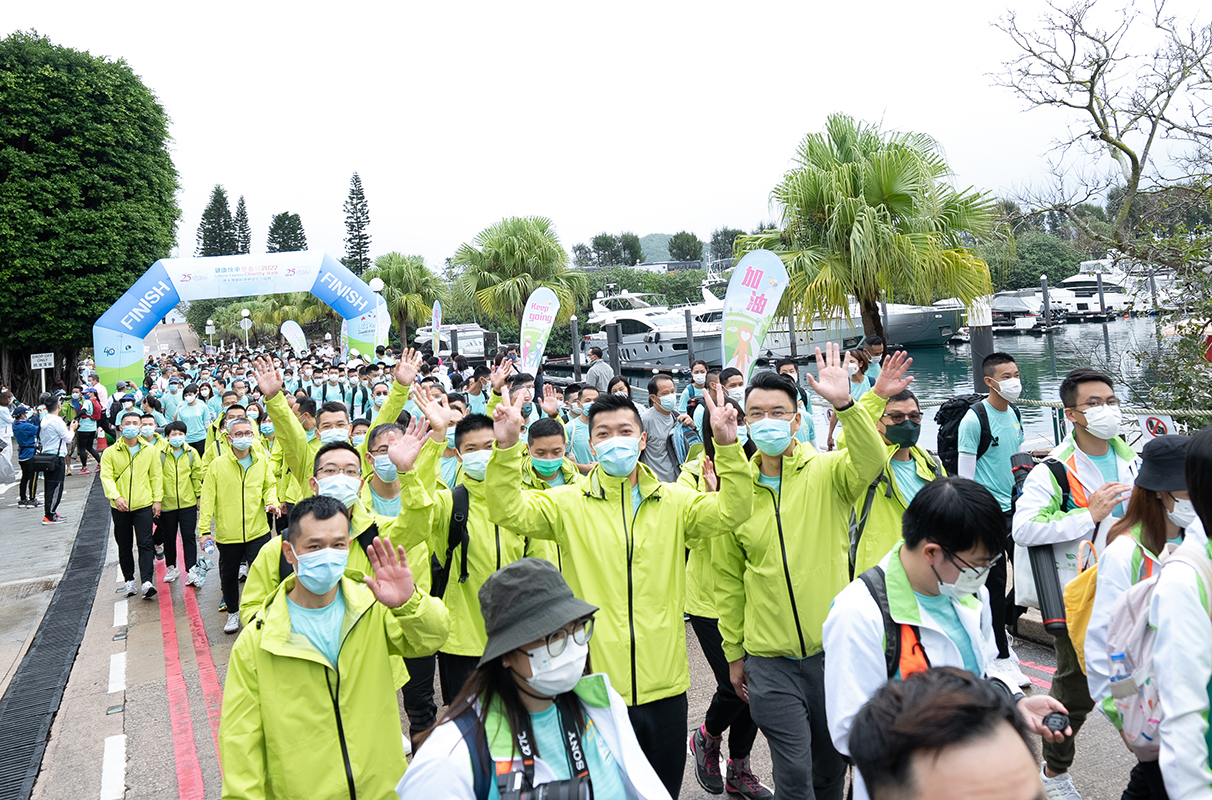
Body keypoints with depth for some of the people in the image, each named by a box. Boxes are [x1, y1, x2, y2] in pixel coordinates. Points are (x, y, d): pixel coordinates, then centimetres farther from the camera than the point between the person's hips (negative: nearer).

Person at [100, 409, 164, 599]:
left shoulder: (151, 451, 4)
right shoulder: (110, 453, 1)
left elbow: (156, 476, 6)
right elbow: (106, 476, -8)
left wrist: (157, 500, 0)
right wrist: (116, 496, -23)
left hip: (144, 505, -1)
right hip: (120, 507, 1)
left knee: (145, 544, -9)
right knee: (124, 545, 12)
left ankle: (147, 581, -14)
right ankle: (129, 580, 24)